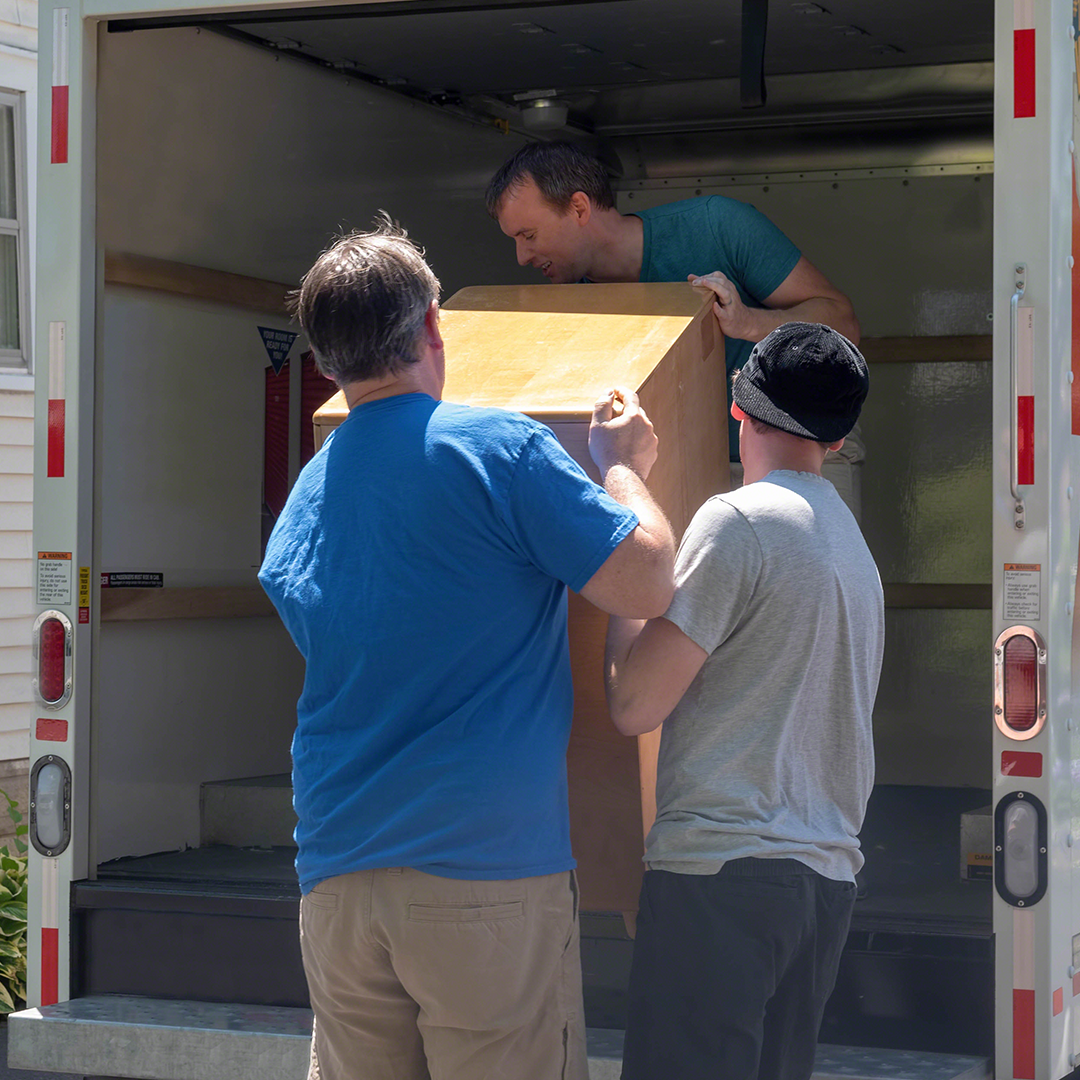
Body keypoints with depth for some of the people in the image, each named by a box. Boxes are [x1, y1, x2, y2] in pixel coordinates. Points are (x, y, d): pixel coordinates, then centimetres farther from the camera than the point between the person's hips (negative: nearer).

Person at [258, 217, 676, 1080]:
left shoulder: (302, 501, 13)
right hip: (487, 873, -6)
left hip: (335, 879, 6)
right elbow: (648, 585, -9)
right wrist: (622, 467, 9)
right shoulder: (502, 450, -7)